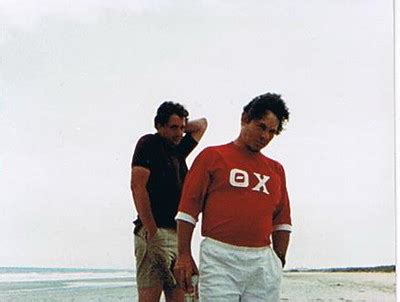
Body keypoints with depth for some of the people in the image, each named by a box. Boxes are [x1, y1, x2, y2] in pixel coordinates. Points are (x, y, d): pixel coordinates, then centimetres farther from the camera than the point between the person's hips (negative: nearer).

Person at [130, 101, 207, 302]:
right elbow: (137, 186, -12)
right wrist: (152, 232, -17)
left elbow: (202, 124, 37)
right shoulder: (149, 144, 0)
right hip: (155, 233, -8)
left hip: (178, 235, 8)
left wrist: (182, 125, 20)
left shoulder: (179, 150, 20)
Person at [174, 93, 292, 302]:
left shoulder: (276, 169, 18)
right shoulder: (212, 156, 5)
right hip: (220, 260, -4)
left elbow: (282, 221, 20)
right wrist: (184, 255, -4)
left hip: (263, 263, 4)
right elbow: (188, 208, 1)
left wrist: (279, 260, 12)